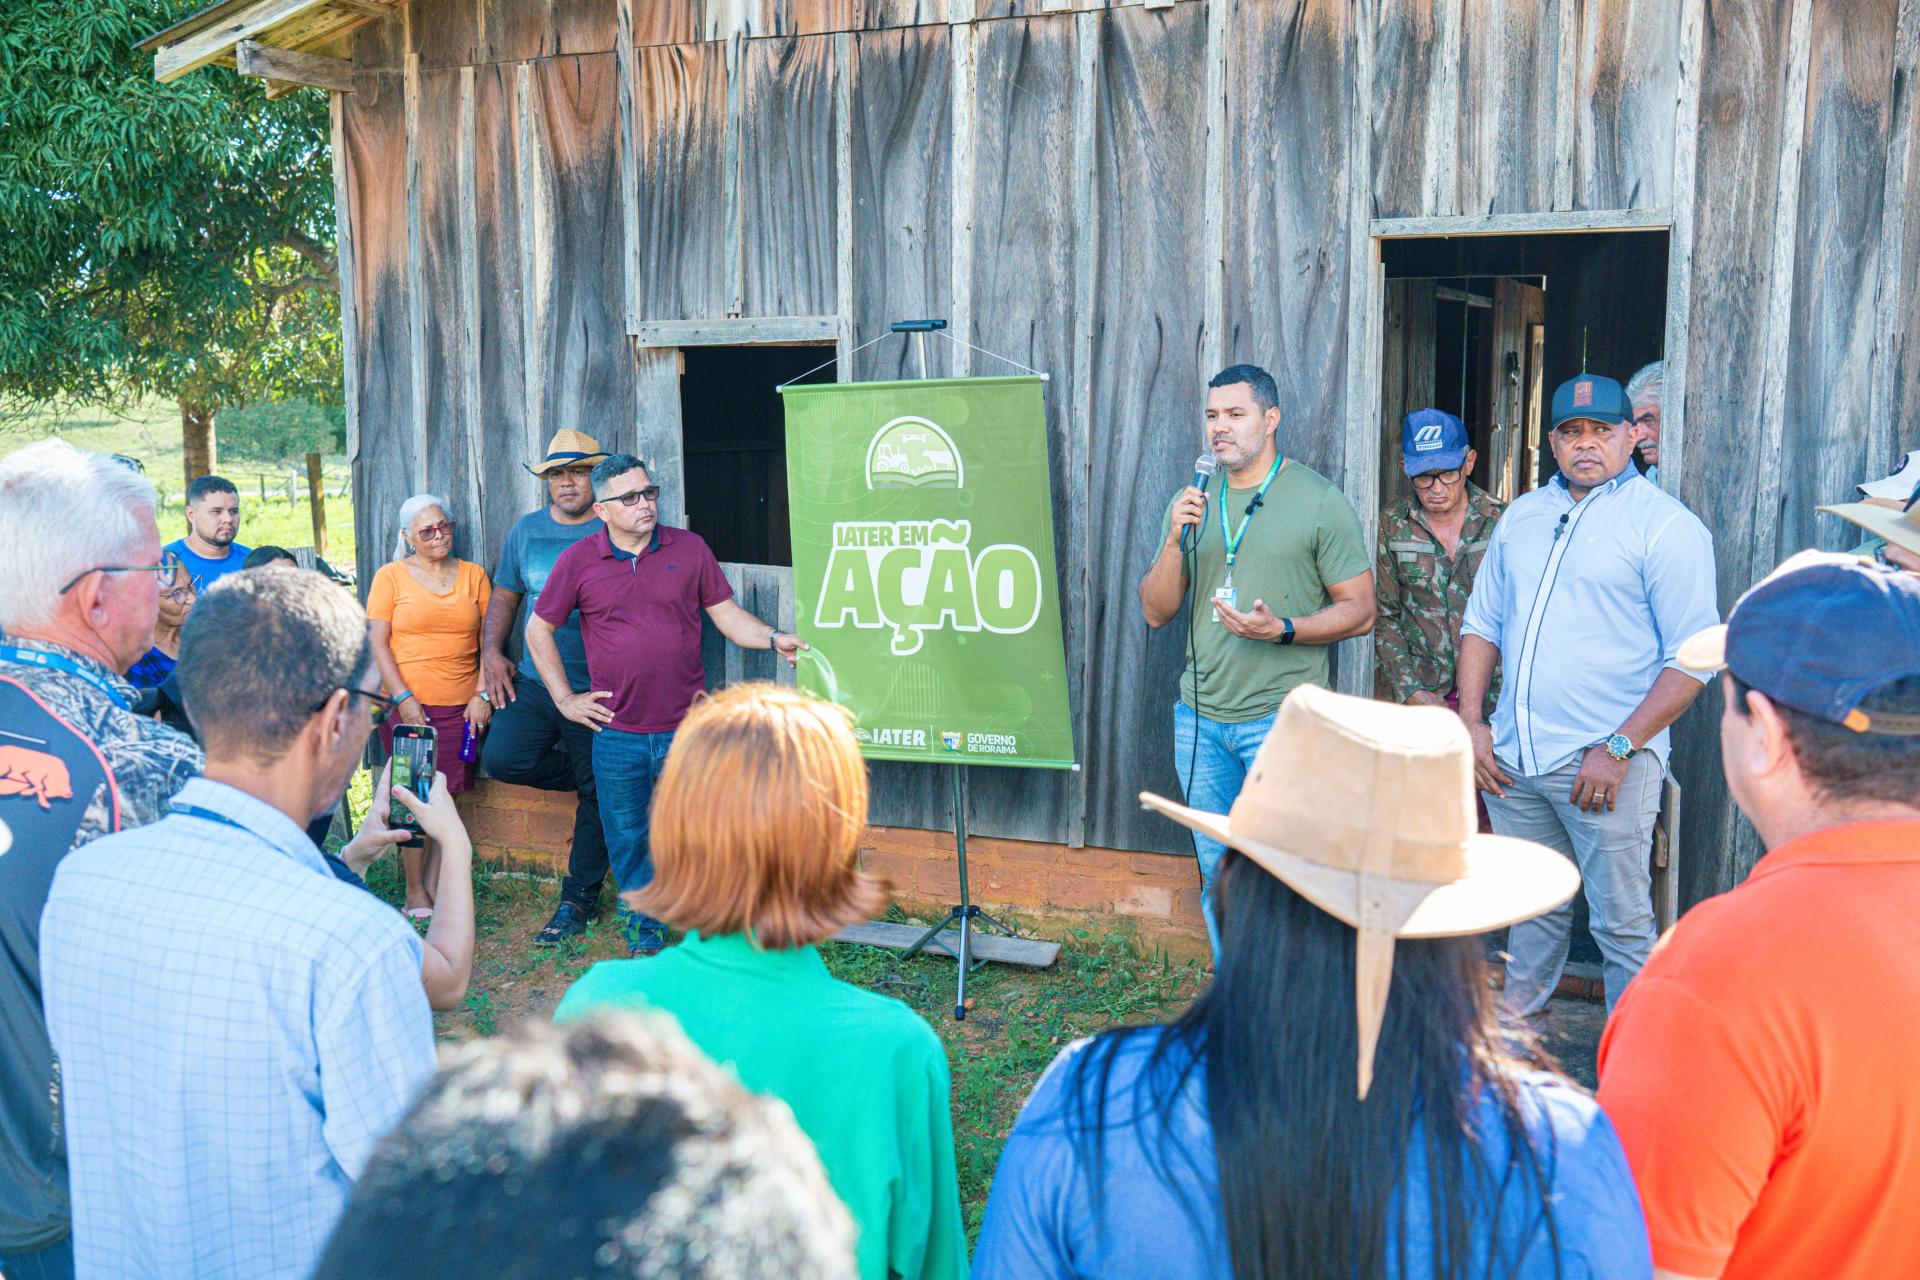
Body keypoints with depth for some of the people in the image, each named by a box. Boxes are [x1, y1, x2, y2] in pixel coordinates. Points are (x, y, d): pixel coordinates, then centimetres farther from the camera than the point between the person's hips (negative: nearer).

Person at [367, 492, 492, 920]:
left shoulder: (473, 575, 10)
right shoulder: (391, 576, 4)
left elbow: (489, 641, 10)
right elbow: (377, 644, -1)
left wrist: (482, 695, 1)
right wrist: (403, 699, -9)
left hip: (461, 707, 2)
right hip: (407, 704, -2)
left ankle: (435, 888, 10)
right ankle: (414, 893, 10)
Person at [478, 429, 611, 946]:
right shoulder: (526, 530, 10)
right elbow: (505, 594, 18)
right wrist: (491, 652, 4)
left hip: (599, 689, -4)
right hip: (534, 682, 4)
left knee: (596, 796, 2)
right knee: (502, 757, -15)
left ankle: (578, 899, 17)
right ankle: (601, 780, 12)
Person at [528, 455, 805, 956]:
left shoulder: (689, 548, 2)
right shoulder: (578, 561, 0)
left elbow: (726, 614, 7)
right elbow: (539, 631, 10)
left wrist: (773, 638, -11)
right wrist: (565, 699, 5)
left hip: (685, 727, 0)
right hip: (617, 732, 0)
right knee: (629, 840, 10)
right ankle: (643, 937, 27)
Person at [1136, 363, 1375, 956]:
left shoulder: (1319, 501, -4)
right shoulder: (1190, 501, 9)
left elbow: (1359, 610, -5)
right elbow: (1156, 613, 7)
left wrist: (1282, 630, -20)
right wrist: (1175, 542, -10)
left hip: (1282, 714, -5)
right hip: (1200, 715, 5)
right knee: (1215, 872, 13)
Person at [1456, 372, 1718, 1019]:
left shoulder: (1666, 524, -5)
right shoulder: (1522, 515, 14)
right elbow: (1483, 621, 19)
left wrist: (1619, 748, -15)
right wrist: (1470, 720, 7)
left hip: (1605, 761, -5)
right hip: (1511, 758, 5)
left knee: (1622, 925, 0)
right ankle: (1513, 1021, 33)